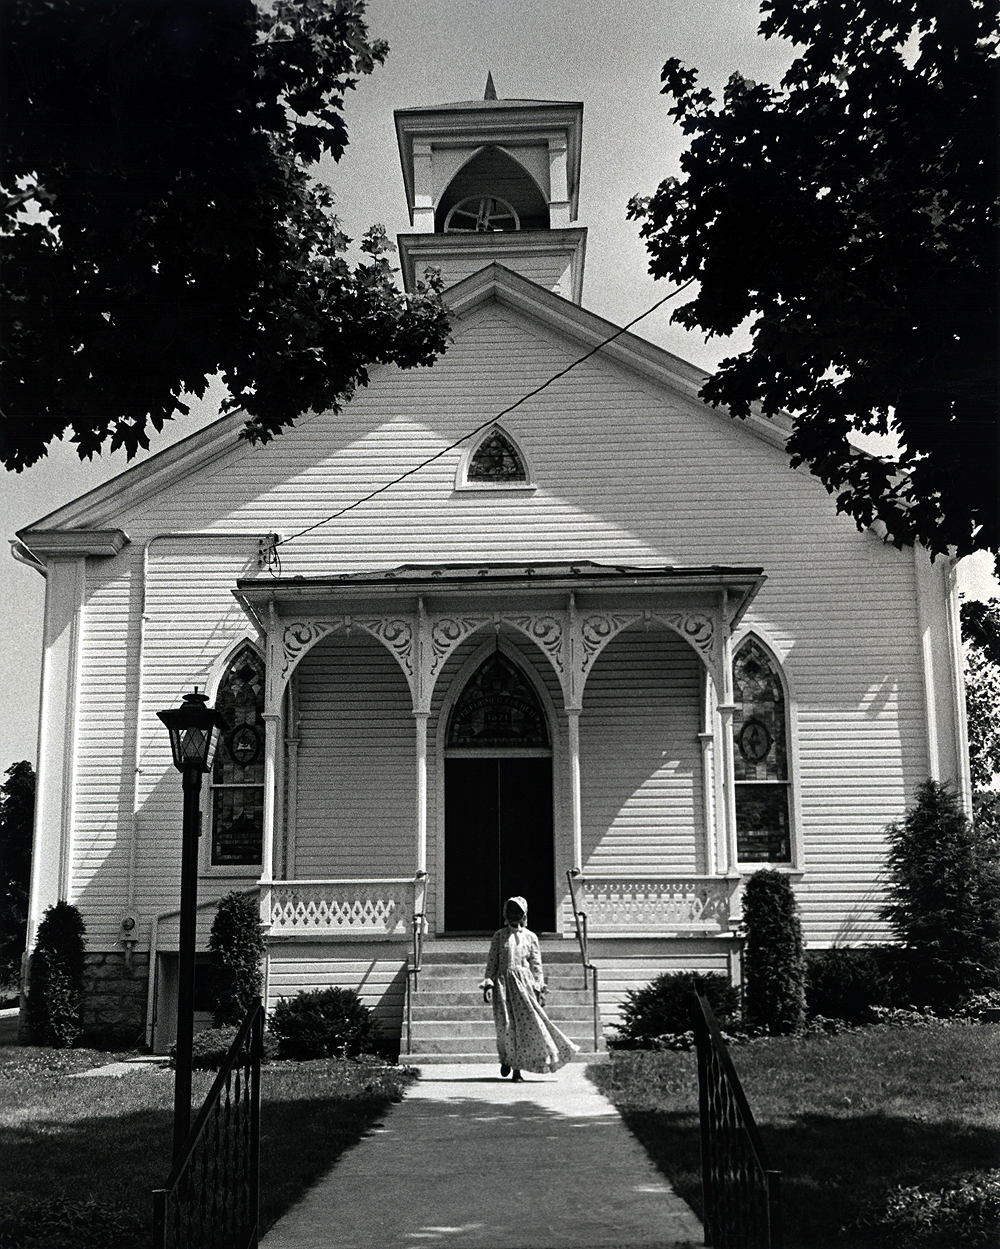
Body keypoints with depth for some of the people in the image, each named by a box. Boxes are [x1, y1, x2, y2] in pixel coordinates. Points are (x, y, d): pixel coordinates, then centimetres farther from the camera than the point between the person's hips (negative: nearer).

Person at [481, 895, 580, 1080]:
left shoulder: (530, 937, 9)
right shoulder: (499, 935, 9)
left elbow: (536, 965, 9)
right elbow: (492, 961, 7)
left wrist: (537, 989, 2)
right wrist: (488, 984, -3)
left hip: (523, 982, 1)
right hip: (503, 982, 0)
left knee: (528, 1022, -8)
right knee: (505, 1024, -7)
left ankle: (517, 1066, 1)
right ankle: (506, 1058, 20)